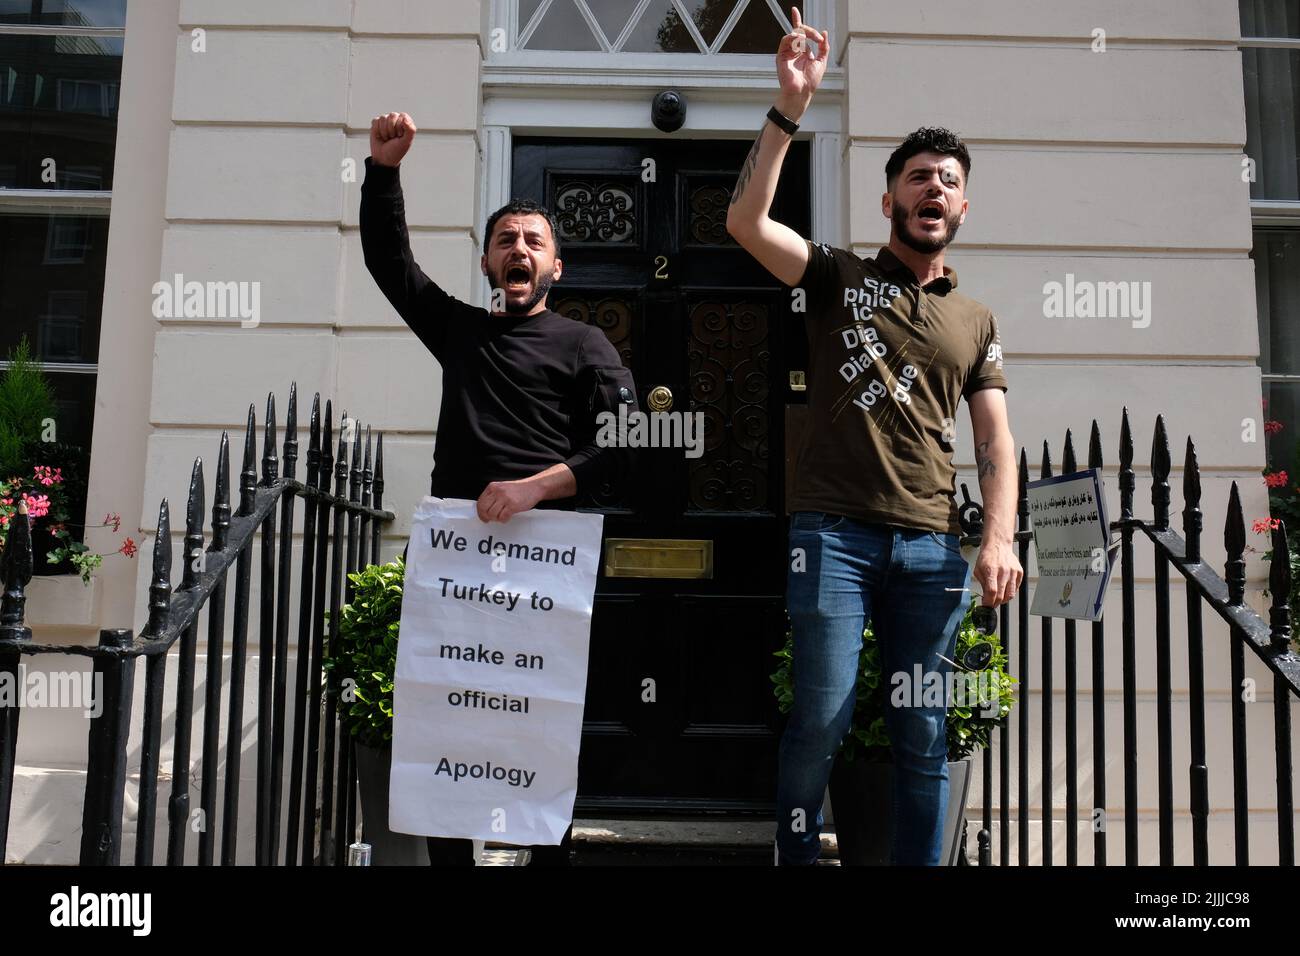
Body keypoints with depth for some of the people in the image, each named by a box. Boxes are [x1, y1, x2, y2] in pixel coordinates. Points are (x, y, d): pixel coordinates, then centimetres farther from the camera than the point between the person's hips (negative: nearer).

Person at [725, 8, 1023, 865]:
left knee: (925, 737, 7)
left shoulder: (977, 322, 17)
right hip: (834, 533, -3)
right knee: (823, 719, -4)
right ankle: (797, 860, 15)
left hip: (932, 546, 3)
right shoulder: (839, 276, 9)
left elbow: (996, 441, 11)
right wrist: (791, 107, -12)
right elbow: (746, 222, -7)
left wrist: (1000, 537, -4)